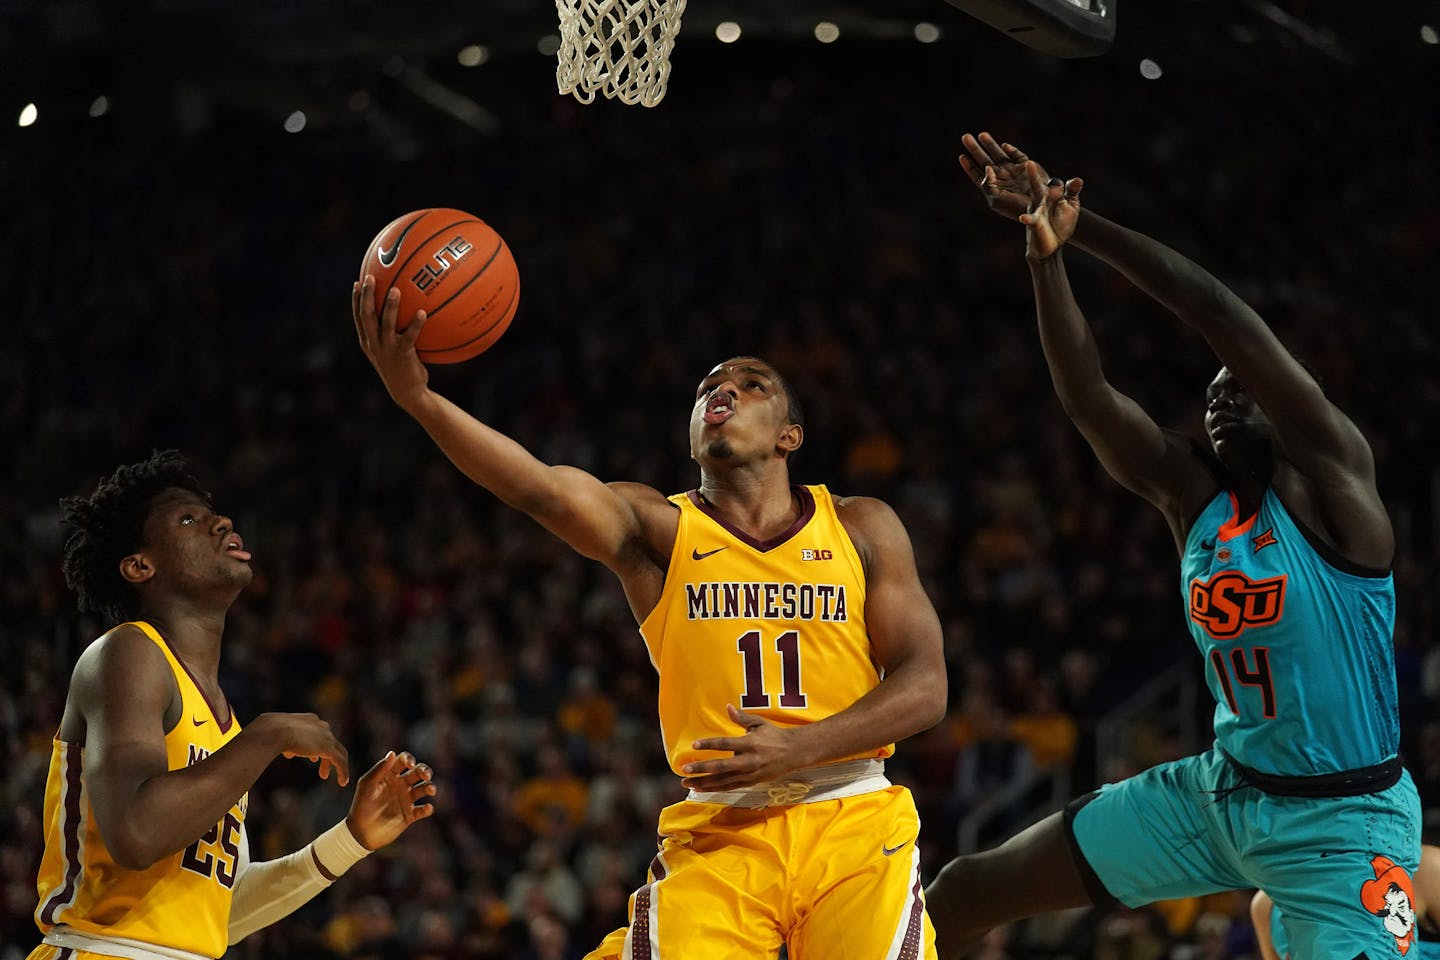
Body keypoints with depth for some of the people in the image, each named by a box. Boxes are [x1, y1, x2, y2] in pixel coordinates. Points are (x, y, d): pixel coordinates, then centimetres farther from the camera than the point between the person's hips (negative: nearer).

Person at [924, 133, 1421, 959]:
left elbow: (1219, 315, -20)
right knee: (967, 892, 7)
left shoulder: (1330, 476, -11)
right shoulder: (1193, 493, 5)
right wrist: (1046, 251, -20)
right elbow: (1088, 398, -8)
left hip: (1340, 820, -7)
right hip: (1219, 791, 7)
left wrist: (1081, 220, -19)